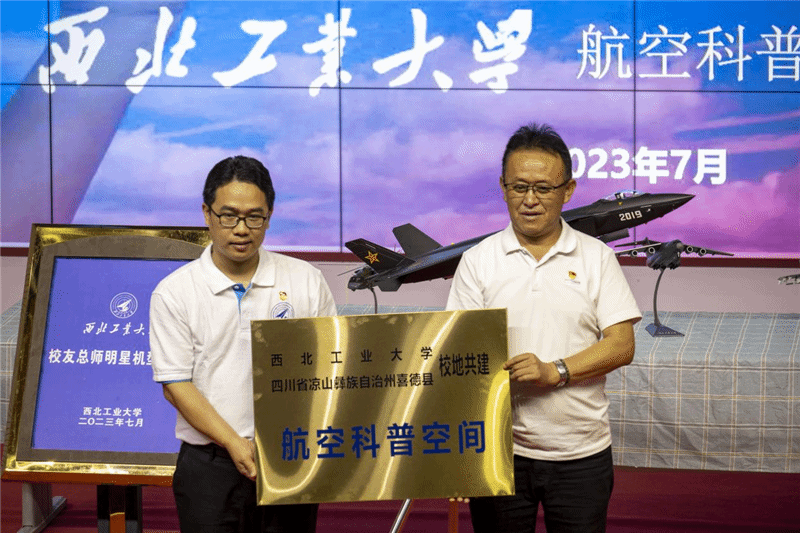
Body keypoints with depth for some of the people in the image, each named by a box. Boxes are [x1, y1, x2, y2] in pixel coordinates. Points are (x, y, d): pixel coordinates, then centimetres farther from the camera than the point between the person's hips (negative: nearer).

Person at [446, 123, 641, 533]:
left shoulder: (596, 257, 4)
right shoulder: (478, 260, 4)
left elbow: (622, 345, -2)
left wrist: (555, 371, -16)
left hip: (581, 452, 0)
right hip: (499, 448, 0)